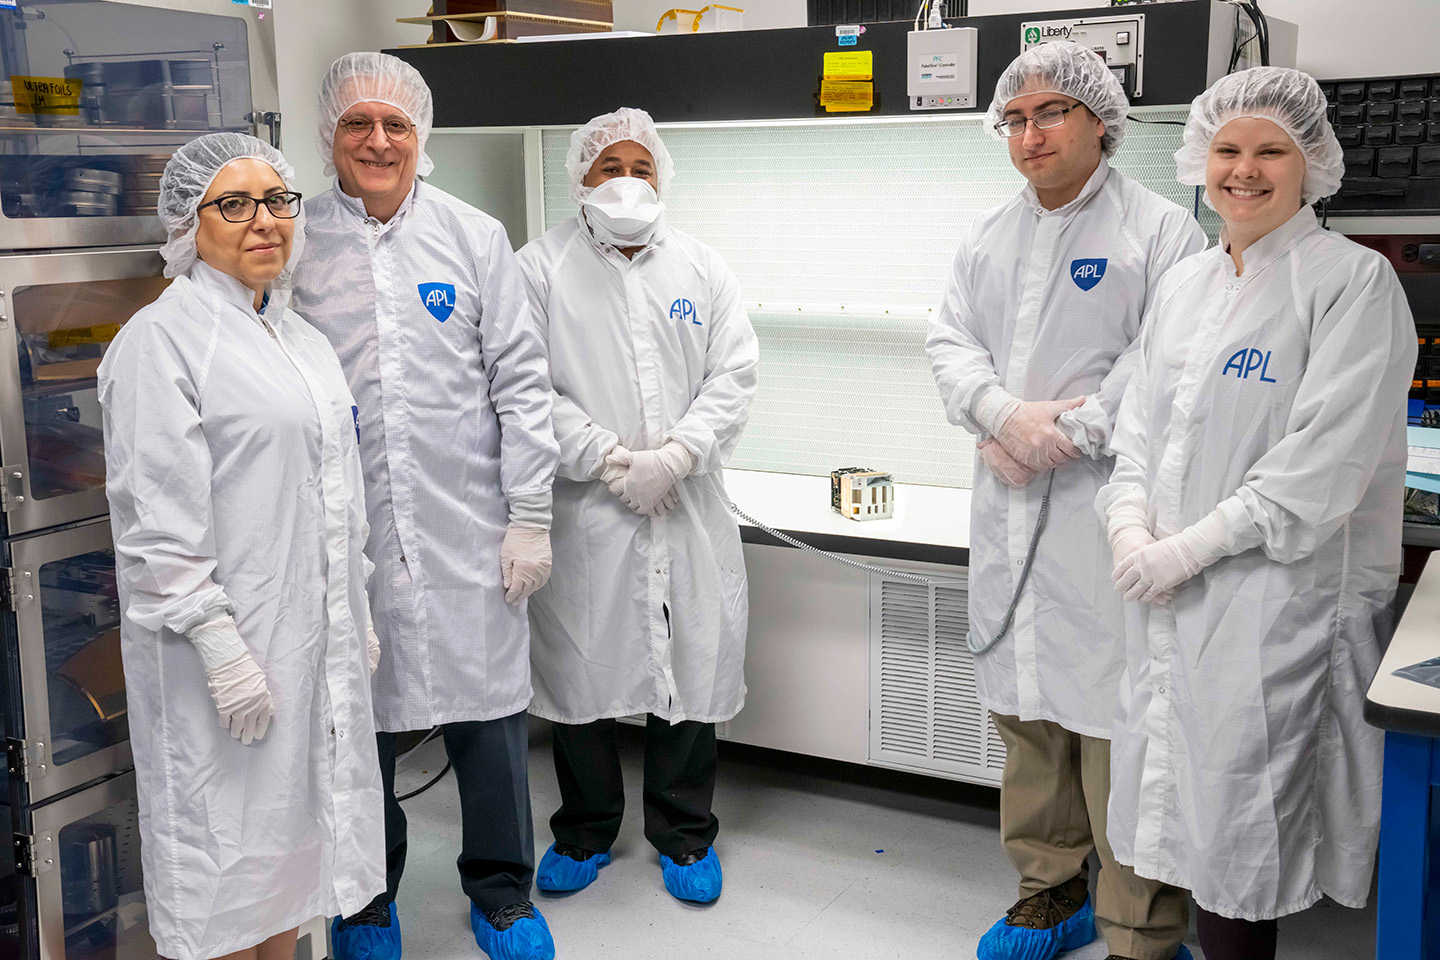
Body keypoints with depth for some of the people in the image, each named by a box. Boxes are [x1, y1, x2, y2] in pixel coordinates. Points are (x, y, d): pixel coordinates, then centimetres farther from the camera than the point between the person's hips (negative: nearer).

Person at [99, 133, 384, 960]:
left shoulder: (299, 334, 14)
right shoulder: (161, 340, -11)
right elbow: (160, 521, -16)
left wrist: (357, 612, 18)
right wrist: (220, 646, -20)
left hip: (318, 640, 8)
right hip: (226, 645, -8)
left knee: (294, 821, 17)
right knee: (225, 837, 3)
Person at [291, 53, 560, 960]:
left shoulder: (476, 236, 4)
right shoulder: (295, 242, 3)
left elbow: (521, 381, 2)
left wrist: (530, 517, -3)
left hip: (468, 533, 0)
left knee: (488, 714, 7)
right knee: (358, 719, 11)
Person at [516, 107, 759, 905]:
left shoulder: (703, 269, 10)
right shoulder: (542, 268, 2)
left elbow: (733, 375, 2)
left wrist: (674, 456, -12)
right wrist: (607, 459, -14)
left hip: (690, 510, 2)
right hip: (584, 511, -1)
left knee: (691, 665, 8)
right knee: (580, 667, 9)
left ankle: (684, 834, 26)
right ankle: (584, 831, 29)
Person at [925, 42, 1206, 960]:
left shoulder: (1162, 229, -3)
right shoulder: (989, 236, 16)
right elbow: (951, 340, 9)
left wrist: (1064, 437, -15)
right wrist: (1006, 414, -9)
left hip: (1108, 512, -6)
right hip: (1009, 513, 6)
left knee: (1119, 722, -4)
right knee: (1026, 711, 14)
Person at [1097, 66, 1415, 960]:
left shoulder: (1354, 281, -8)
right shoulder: (1185, 283, 13)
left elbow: (1325, 460, -16)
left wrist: (1190, 547, -17)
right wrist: (1129, 524, -4)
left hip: (1277, 597, -6)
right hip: (1170, 599, 6)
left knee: (1238, 824, 1)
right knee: (1185, 801, 13)